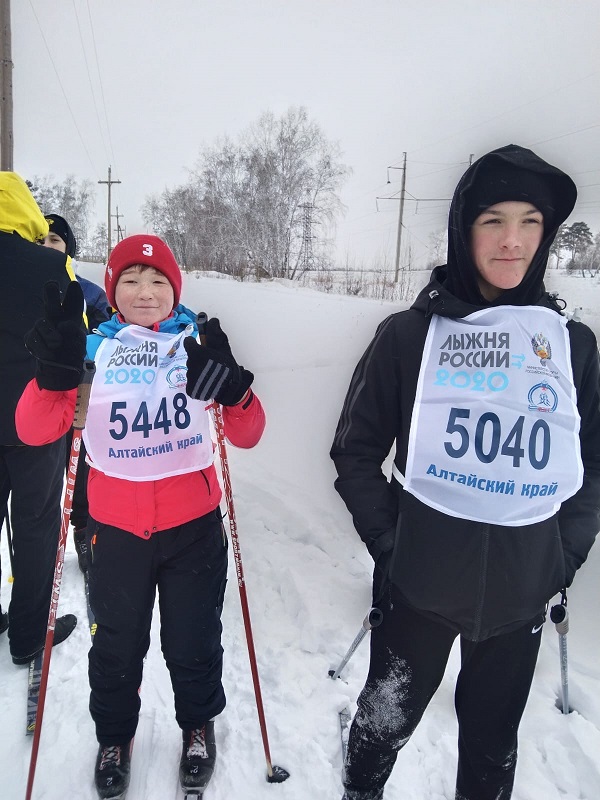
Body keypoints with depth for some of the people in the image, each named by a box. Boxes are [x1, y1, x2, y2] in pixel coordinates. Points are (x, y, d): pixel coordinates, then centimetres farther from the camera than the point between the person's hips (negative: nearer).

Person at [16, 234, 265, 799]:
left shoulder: (200, 345, -4)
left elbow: (247, 435, -7)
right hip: (116, 529, 1)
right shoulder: (93, 347, -4)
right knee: (117, 645, 19)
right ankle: (113, 735, 47)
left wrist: (233, 390, -27)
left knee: (193, 641, 16)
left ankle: (198, 724, 46)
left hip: (194, 524, 0)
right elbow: (33, 431, -11)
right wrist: (55, 371, -28)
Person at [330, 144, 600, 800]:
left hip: (522, 588, 2)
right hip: (420, 579, -1)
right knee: (387, 719, 20)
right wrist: (389, 541, -7)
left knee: (492, 740, 20)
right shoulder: (411, 334, -7)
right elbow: (355, 450, -1)